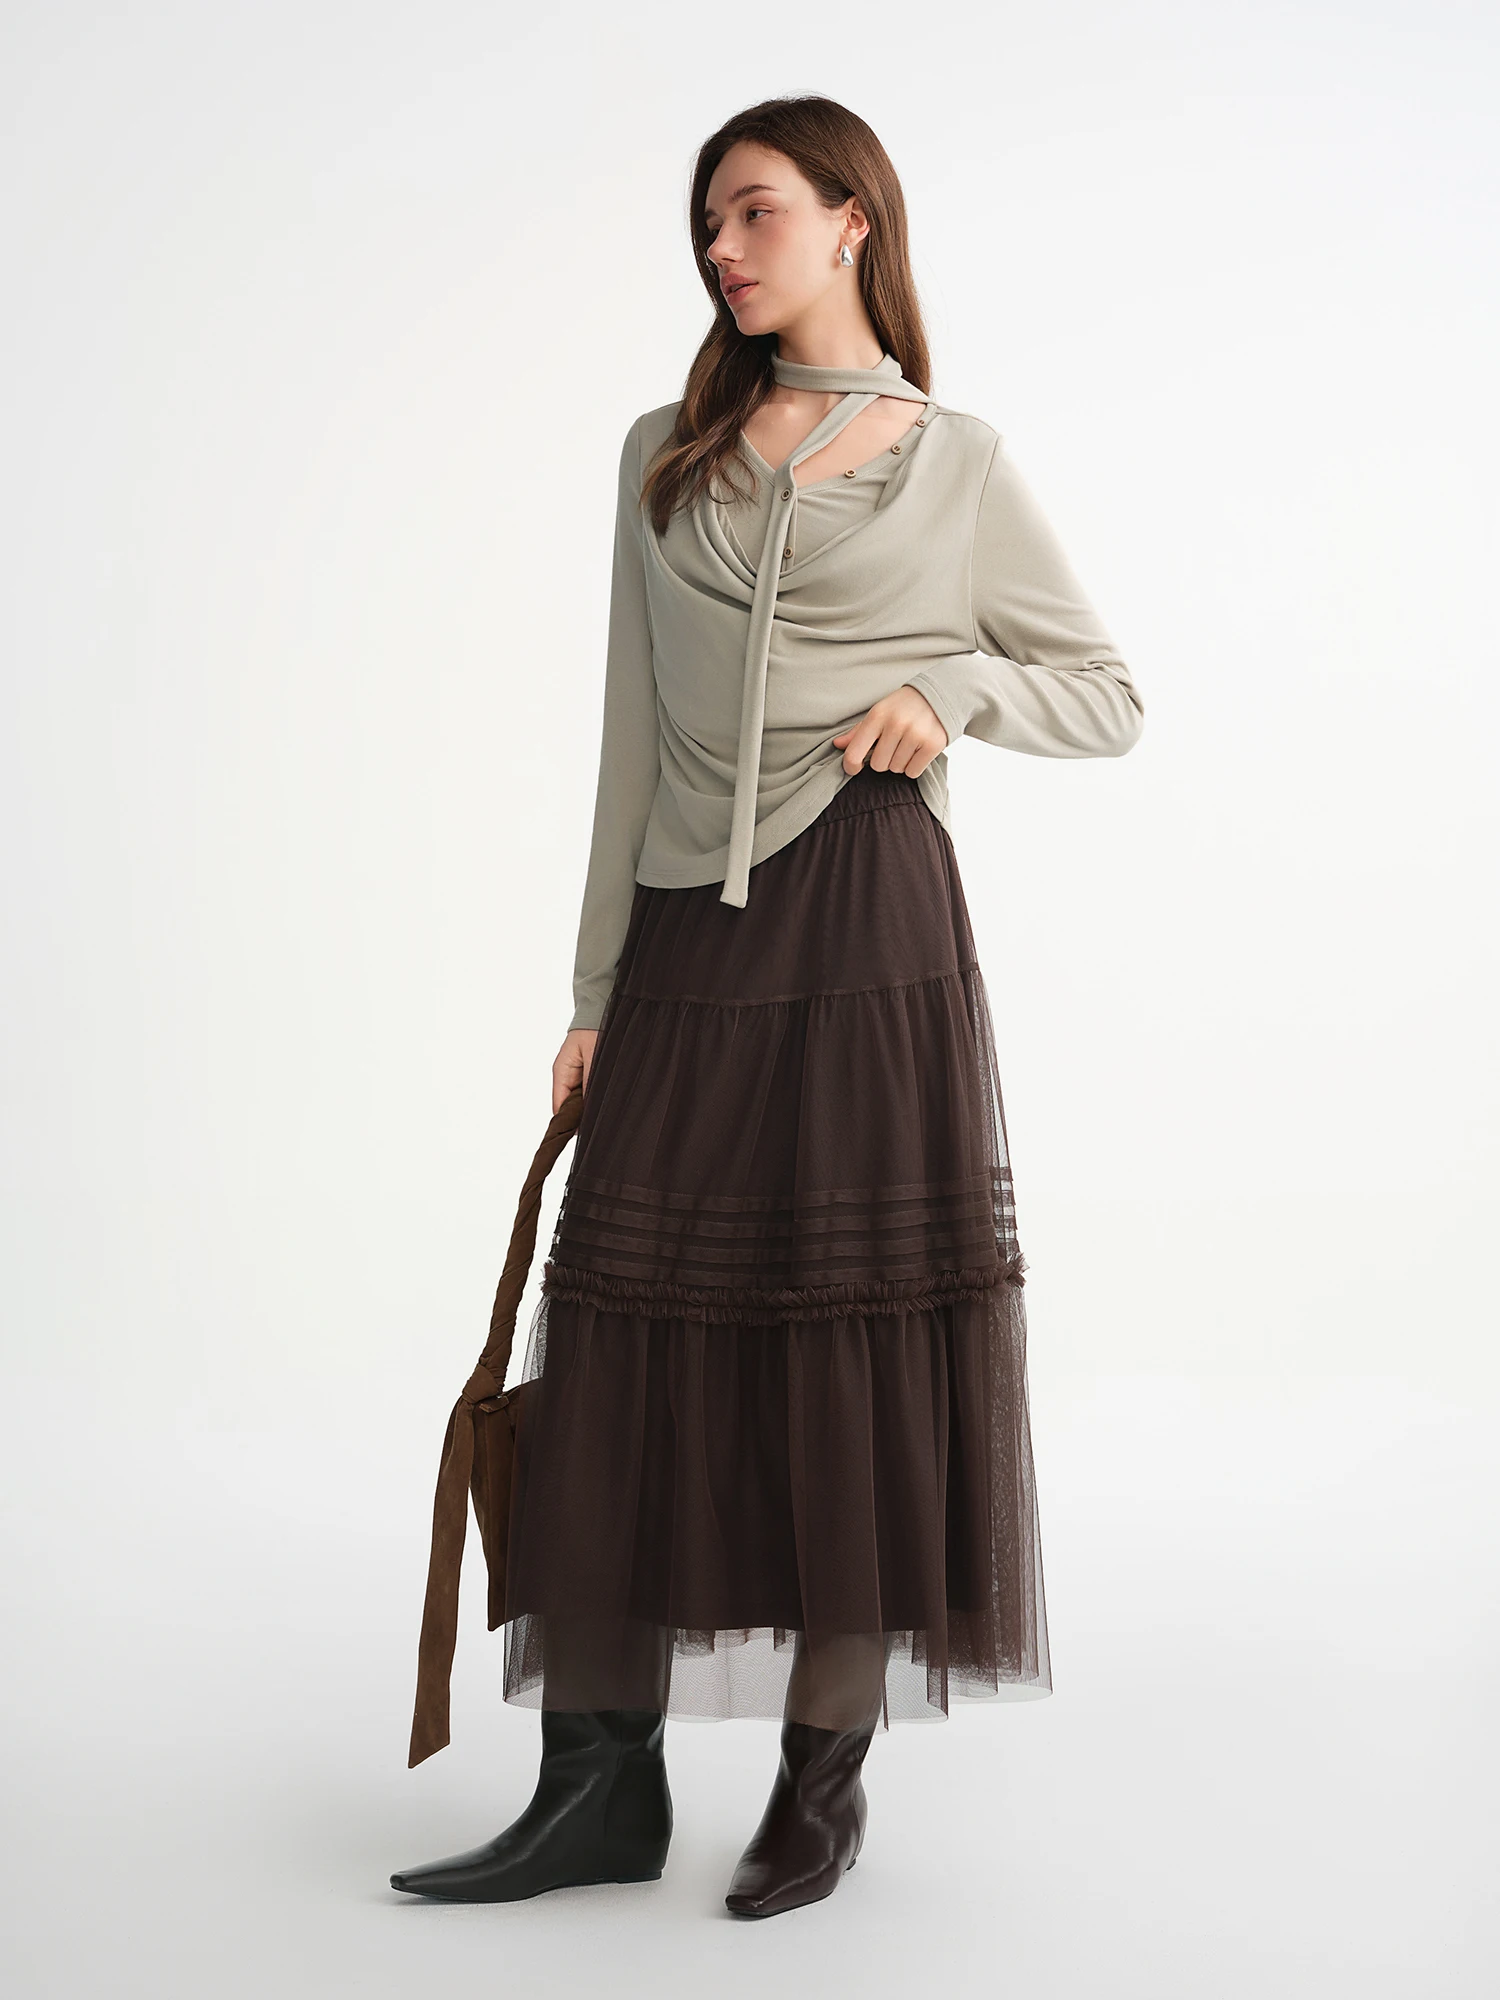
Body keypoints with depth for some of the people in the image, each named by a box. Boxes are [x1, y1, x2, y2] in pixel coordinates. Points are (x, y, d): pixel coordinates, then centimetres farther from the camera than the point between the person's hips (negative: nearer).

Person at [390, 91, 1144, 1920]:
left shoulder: (958, 466, 6)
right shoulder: (664, 459, 14)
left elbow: (1110, 700, 12)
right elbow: (635, 739, 12)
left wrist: (956, 687, -8)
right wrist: (596, 992, 8)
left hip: (869, 936, -3)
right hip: (689, 940, 3)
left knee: (856, 1338, -1)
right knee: (631, 1338, 1)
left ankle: (826, 1785, 12)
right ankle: (602, 1782, 10)